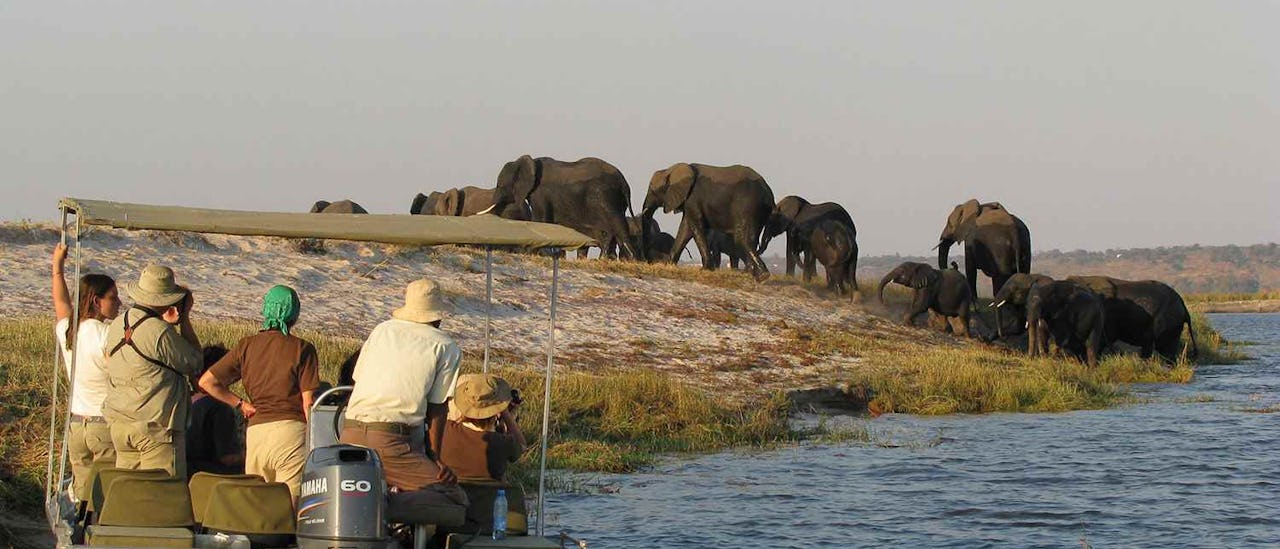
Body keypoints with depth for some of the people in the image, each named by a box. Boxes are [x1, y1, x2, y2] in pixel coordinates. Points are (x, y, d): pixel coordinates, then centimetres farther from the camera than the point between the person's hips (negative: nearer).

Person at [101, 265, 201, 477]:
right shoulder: (160, 332, -16)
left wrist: (169, 323, 6)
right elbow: (194, 363, -4)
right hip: (156, 425, -8)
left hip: (120, 423, 8)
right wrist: (185, 318, 1)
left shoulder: (117, 325, 8)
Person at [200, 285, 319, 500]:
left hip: (255, 431, 4)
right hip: (291, 428, -4)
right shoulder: (302, 349, -1)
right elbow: (308, 403, -5)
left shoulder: (246, 346, 9)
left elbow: (206, 382, 6)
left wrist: (241, 404, 13)